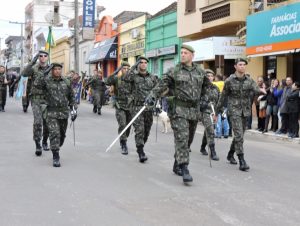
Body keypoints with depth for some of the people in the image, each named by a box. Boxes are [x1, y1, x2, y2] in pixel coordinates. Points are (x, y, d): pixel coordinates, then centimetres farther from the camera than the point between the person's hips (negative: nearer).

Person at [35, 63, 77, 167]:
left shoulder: (66, 82, 6)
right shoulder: (46, 80, -4)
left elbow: (71, 96, 14)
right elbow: (37, 84, -25)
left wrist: (74, 109, 8)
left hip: (64, 112, 4)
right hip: (51, 112, -4)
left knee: (62, 135, 13)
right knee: (54, 134, -14)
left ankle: (56, 149, 39)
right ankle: (56, 158, -10)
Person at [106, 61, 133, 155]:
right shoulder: (117, 78, -4)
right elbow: (108, 82, -22)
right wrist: (116, 74, -32)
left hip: (130, 106, 3)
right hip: (120, 106, -3)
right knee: (122, 125, -14)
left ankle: (123, 141, 36)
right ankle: (124, 145, -8)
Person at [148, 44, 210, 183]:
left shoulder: (200, 72, 12)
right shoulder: (174, 71, -1)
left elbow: (208, 86, 24)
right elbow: (162, 85, -6)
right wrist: (152, 96, -20)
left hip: (194, 111, 5)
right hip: (178, 110, -5)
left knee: (188, 140, 11)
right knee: (181, 139, -15)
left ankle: (177, 165, 27)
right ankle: (184, 169, -17)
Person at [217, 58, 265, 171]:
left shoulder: (249, 80, 4)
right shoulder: (230, 80, -4)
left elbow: (255, 89, -14)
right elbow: (223, 95, 4)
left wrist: (261, 90, -38)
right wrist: (218, 109, 9)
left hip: (245, 110, 5)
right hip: (234, 110, -4)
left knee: (240, 134, 14)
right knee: (239, 134, -14)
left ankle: (230, 154, 36)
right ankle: (242, 161, -15)